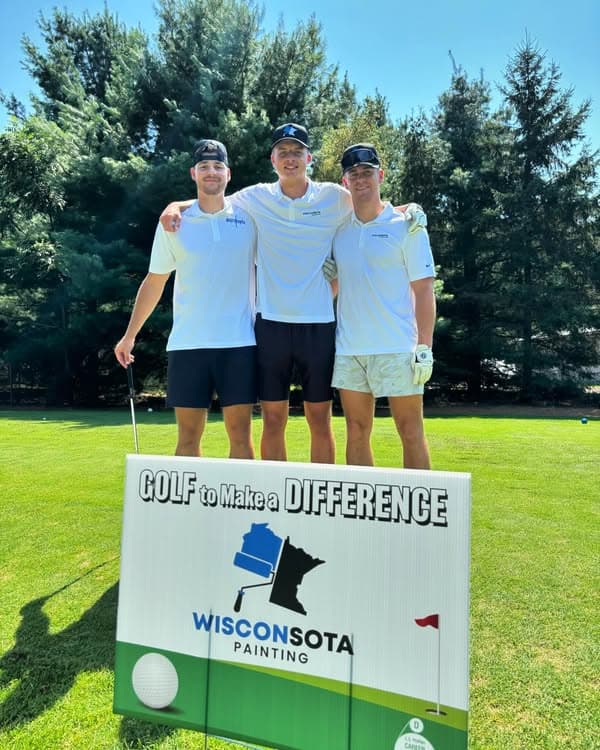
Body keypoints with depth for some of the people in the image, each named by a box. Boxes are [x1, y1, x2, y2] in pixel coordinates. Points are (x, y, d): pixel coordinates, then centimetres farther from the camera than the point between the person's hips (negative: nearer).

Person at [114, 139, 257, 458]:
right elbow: (154, 282, 11)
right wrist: (130, 335, 11)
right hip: (187, 344, 1)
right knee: (188, 437, 6)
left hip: (239, 342, 0)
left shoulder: (248, 217, 5)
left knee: (241, 435, 3)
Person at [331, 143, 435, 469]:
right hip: (348, 348, 4)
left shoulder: (405, 226, -1)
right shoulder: (339, 229, 11)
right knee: (356, 433, 10)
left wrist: (424, 348, -11)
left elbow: (424, 289, -4)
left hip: (398, 348, -4)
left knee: (411, 433, 2)